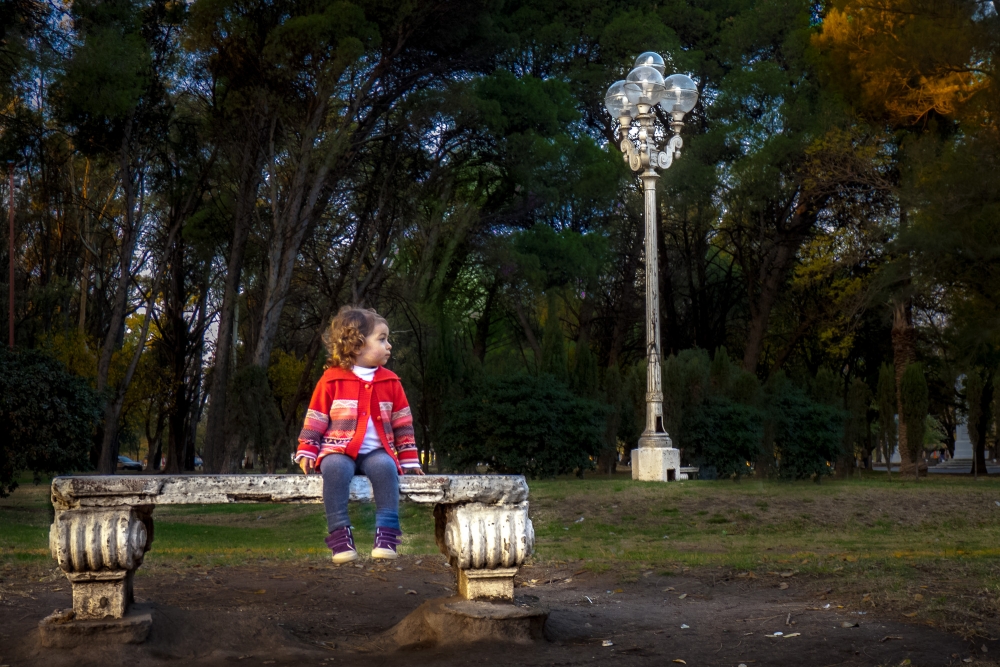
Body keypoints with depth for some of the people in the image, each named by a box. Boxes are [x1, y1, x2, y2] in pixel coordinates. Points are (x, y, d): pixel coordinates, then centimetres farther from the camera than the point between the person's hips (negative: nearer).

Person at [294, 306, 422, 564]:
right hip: (338, 449, -2)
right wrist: (306, 453, -4)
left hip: (376, 451, 2)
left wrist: (409, 459, 12)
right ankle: (339, 533, -32)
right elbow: (314, 420, 5)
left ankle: (386, 532, -30)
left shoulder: (390, 382, 11)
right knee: (335, 467, -35)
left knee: (385, 466, -32)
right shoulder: (331, 380, 2)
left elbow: (403, 424, 15)